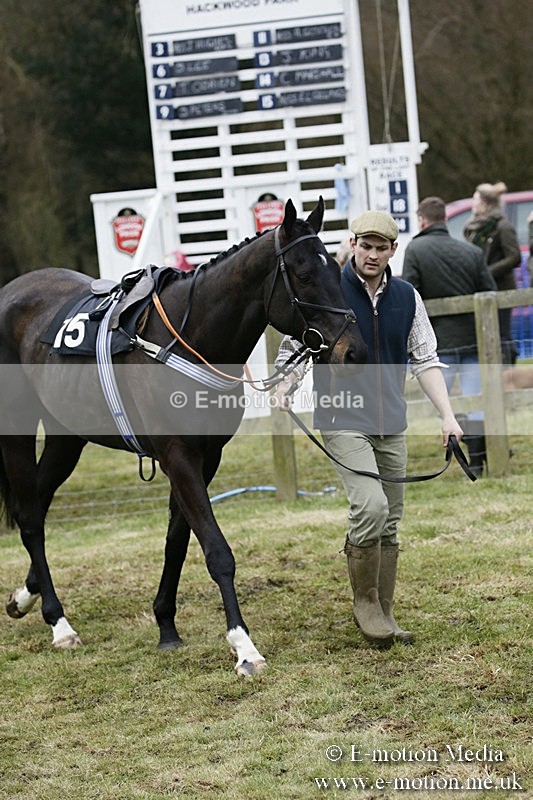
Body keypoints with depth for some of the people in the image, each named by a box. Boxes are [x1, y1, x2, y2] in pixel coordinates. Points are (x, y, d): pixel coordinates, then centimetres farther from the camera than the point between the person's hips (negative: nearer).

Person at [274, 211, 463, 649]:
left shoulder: (407, 297, 6)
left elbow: (425, 359, 10)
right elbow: (295, 346, 0)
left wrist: (448, 415, 0)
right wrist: (285, 388, -18)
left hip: (391, 424, 5)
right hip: (343, 420, -5)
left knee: (390, 523, 8)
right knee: (370, 505, -21)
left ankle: (383, 614, 20)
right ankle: (365, 601, -2)